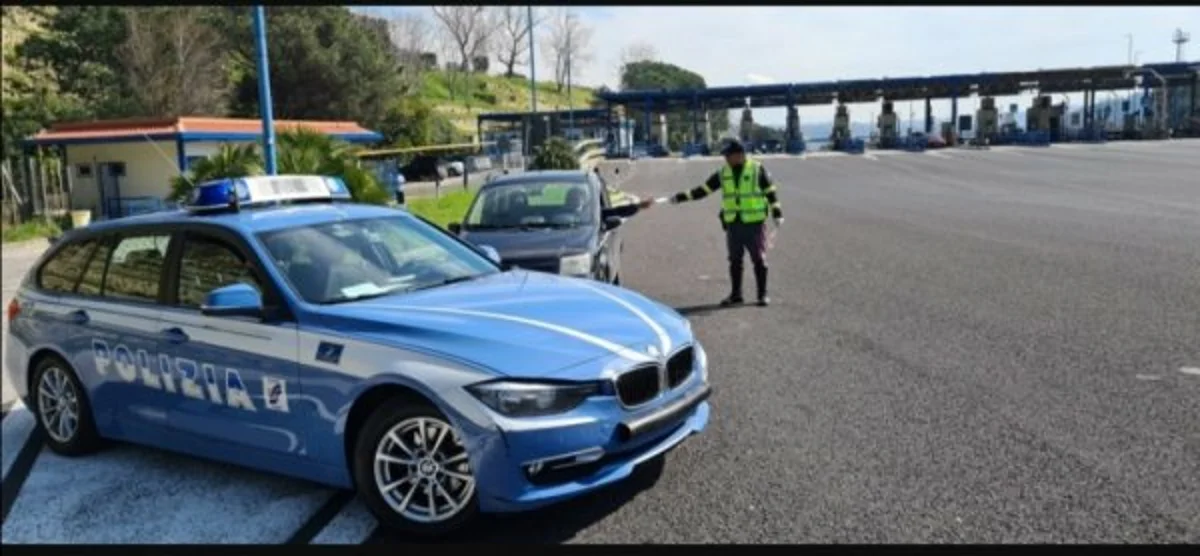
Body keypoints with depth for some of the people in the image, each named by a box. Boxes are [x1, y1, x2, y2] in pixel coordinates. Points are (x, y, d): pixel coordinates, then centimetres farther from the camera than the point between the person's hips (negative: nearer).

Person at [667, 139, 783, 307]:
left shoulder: (757, 169, -4)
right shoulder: (723, 174, 7)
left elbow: (770, 192, -1)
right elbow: (703, 190, 8)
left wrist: (777, 213, -6)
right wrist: (682, 197, 2)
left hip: (755, 223, -4)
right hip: (733, 224, 4)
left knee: (759, 260, 1)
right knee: (735, 260, 9)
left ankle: (763, 295, 10)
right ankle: (735, 294, 19)